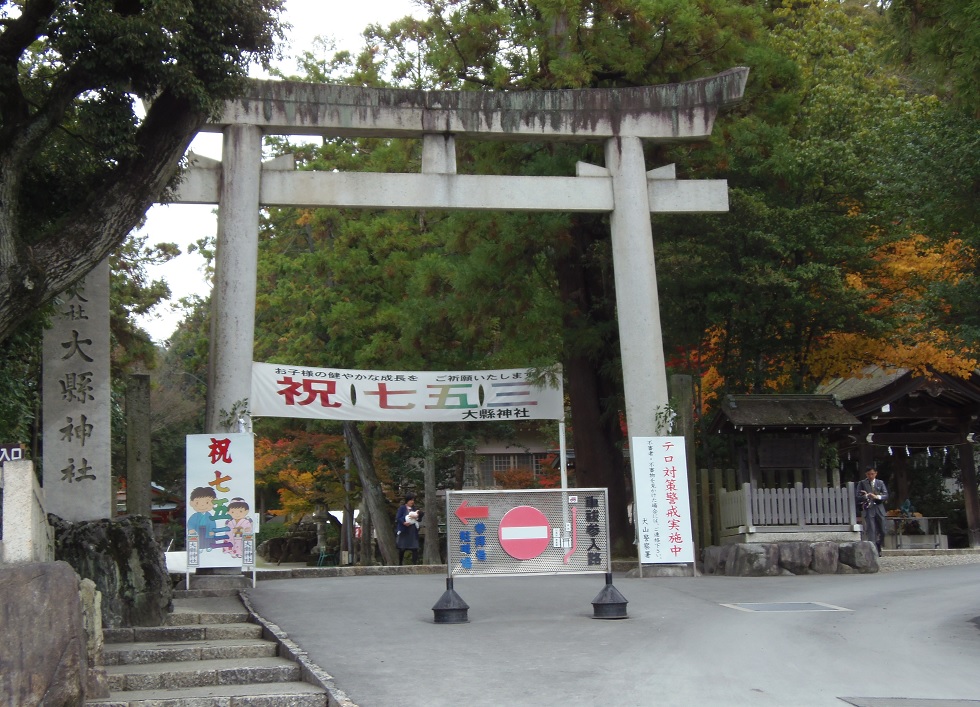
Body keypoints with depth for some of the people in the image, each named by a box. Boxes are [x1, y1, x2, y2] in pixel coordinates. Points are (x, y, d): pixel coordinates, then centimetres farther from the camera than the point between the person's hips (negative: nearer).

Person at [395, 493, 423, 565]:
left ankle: (415, 563, -7)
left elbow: (420, 519, 10)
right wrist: (404, 522, -24)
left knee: (415, 548, -6)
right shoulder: (402, 508, 0)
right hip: (404, 531, -4)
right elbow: (398, 518, -8)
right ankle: (400, 564, 14)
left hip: (413, 531, 4)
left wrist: (417, 516, -12)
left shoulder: (414, 508, 14)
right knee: (402, 548, 2)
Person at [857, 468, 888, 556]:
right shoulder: (862, 483, 5)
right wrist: (866, 496, -20)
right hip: (868, 509, -3)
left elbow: (886, 496, 5)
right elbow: (858, 498, -1)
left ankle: (878, 549, 26)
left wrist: (877, 496, -14)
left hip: (879, 509, 3)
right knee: (871, 531, -11)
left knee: (882, 531, 5)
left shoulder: (880, 483, 12)